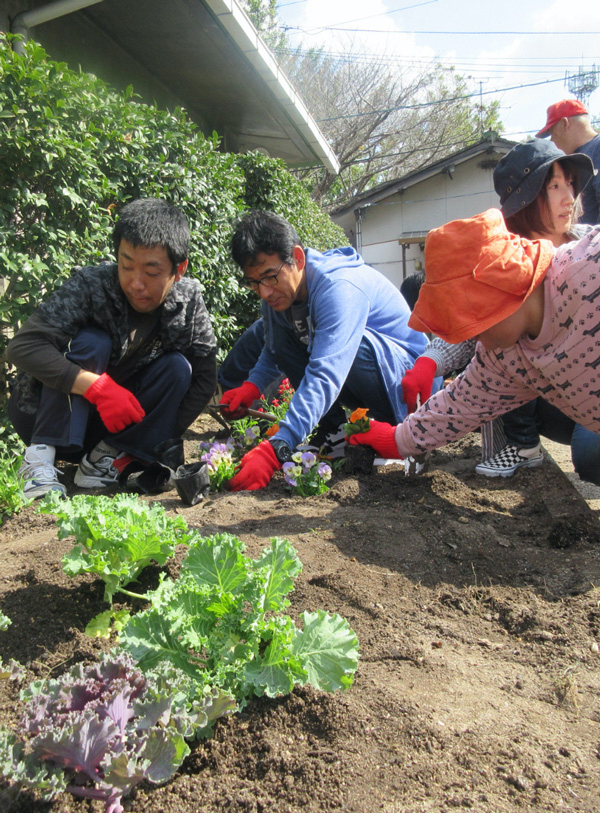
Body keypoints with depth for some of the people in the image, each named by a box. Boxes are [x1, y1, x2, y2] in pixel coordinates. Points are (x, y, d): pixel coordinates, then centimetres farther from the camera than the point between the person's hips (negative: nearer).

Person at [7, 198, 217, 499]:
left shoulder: (188, 301, -14)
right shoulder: (90, 285, -24)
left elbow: (205, 378, -10)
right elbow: (21, 346, -31)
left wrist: (159, 441, -17)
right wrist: (97, 386, -41)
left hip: (111, 420, 3)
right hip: (44, 416, -3)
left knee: (178, 368, -18)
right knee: (91, 342, -28)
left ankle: (102, 458, -15)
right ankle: (39, 460, -25)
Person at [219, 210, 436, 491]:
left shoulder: (339, 288, -30)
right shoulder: (278, 291, -4)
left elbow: (325, 377, -42)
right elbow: (273, 350, 15)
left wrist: (276, 449, -49)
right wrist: (251, 387, -6)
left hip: (402, 378, -7)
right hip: (358, 386, 8)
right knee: (281, 337, -6)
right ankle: (334, 431, 0)